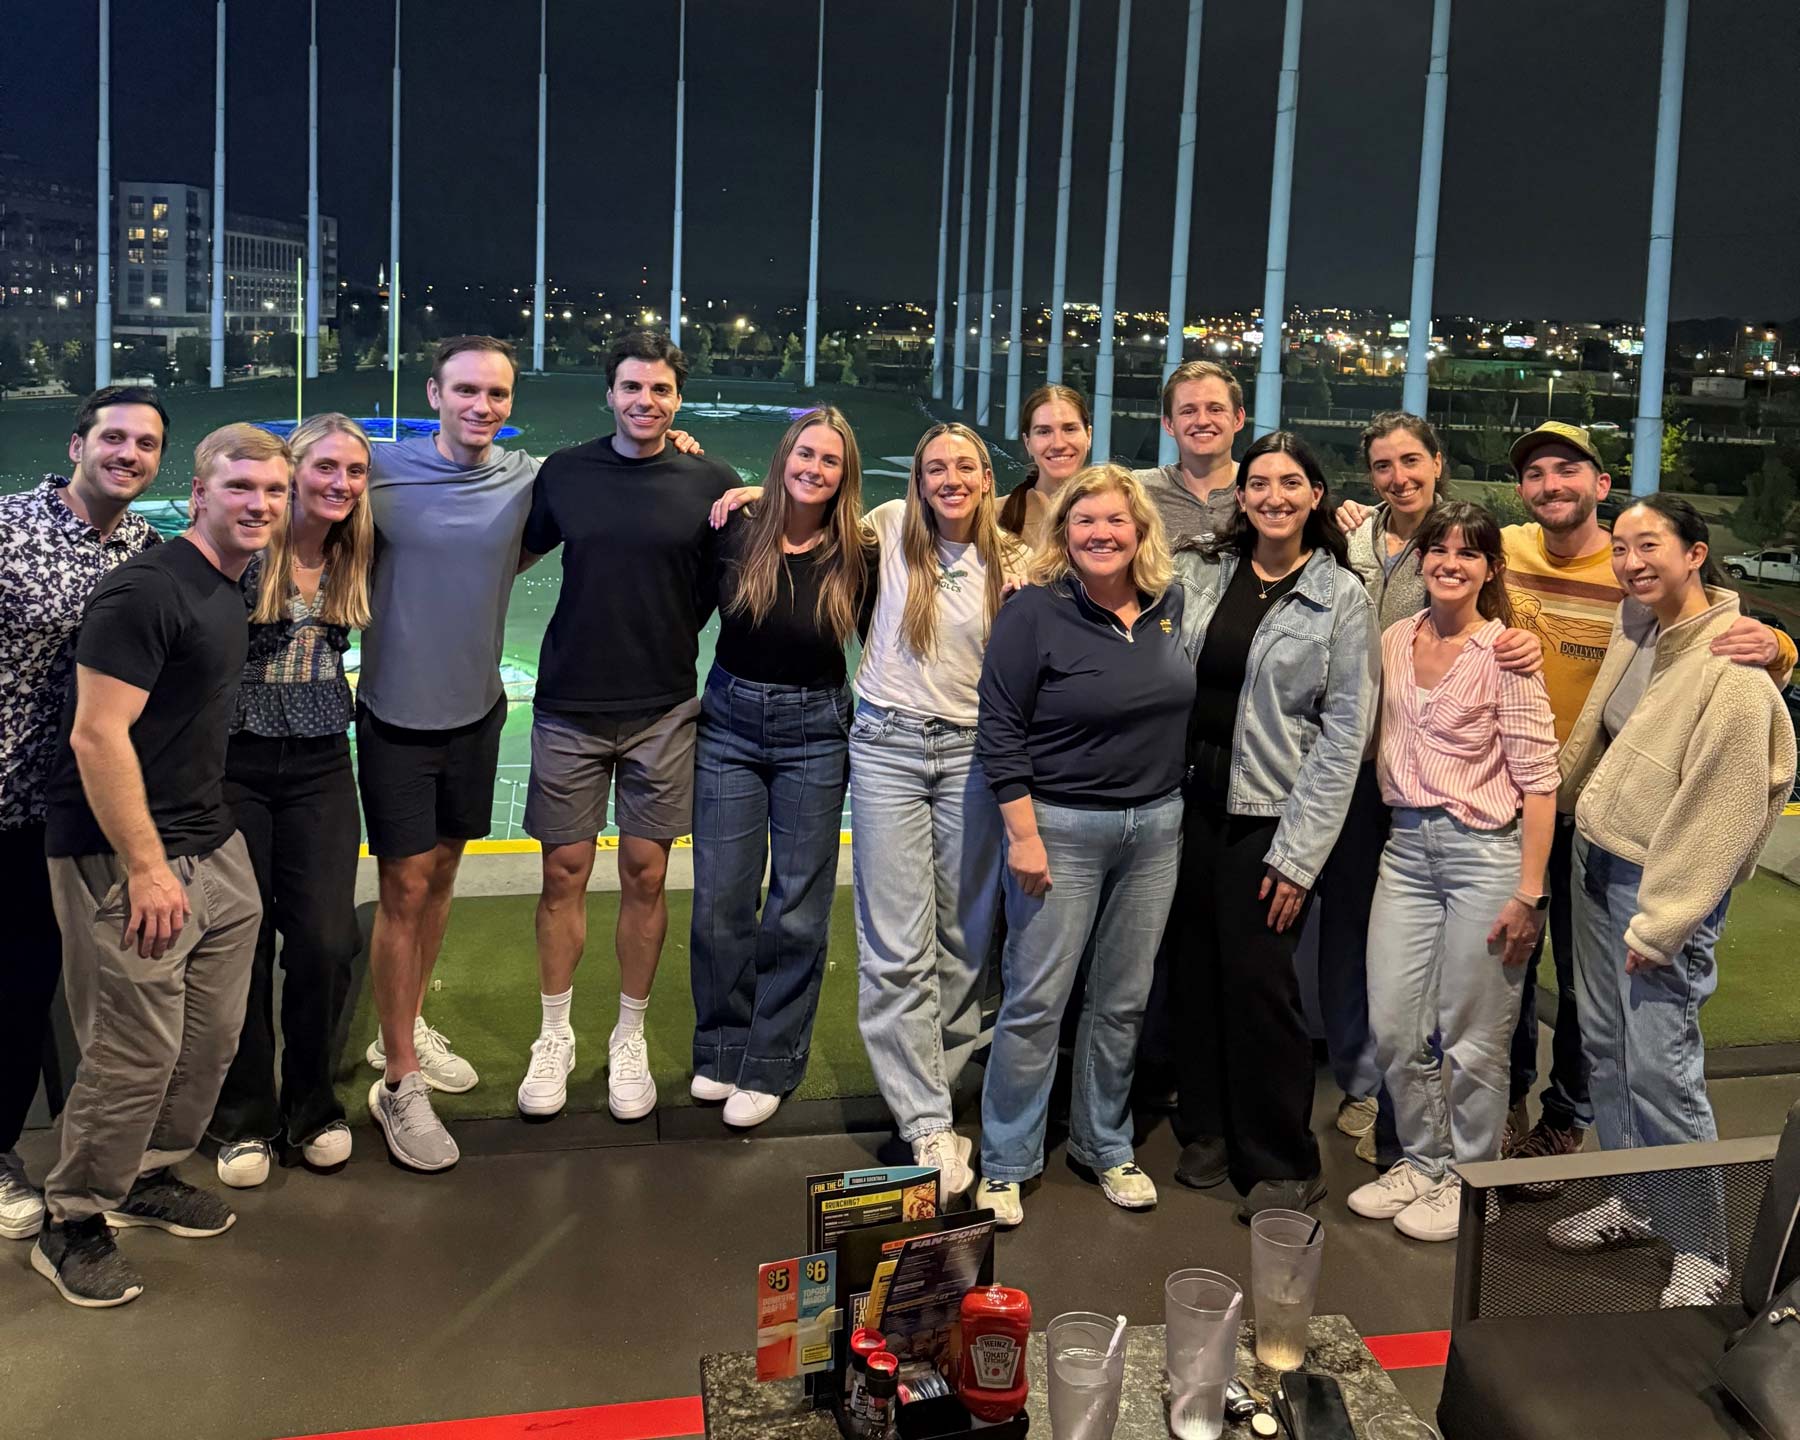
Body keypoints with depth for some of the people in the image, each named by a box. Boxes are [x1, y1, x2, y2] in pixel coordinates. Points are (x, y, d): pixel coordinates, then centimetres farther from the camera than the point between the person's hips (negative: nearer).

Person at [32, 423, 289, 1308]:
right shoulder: (146, 591, -16)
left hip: (214, 851, 9)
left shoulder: (229, 592, 13)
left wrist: (209, 838, 17)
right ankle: (71, 1226, 14)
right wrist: (146, 867, -20)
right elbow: (96, 736, -20)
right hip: (124, 859, -9)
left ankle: (150, 1176, 34)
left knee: (212, 1036, 13)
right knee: (139, 1051, -5)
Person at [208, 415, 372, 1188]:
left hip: (320, 768, 3)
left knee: (325, 941, -4)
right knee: (242, 942, 3)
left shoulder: (356, 559, 4)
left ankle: (312, 1107, 17)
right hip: (234, 765, -3)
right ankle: (243, 1119, 21)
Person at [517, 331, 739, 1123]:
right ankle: (555, 1037, 21)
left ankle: (630, 1040, 22)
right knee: (564, 874, 6)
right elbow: (508, 556, 13)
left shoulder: (712, 484, -3)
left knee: (645, 877, 6)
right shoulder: (565, 473, 1)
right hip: (570, 707, 1)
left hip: (663, 711, -1)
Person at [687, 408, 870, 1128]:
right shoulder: (737, 534, -5)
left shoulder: (855, 557, -5)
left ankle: (769, 1064, 17)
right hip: (729, 723, 1)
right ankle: (721, 1048, 23)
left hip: (813, 735, 0)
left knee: (798, 909, 4)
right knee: (720, 901, 5)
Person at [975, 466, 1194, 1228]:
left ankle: (1106, 1148, 29)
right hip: (1060, 827, -5)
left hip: (1156, 825, 5)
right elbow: (999, 732, -12)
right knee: (1036, 1001, 0)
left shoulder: (1169, 604, 3)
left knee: (1123, 1000, 14)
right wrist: (1023, 834, -15)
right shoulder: (1033, 612, -12)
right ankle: (1004, 1165, 13)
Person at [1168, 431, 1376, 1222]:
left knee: (1258, 984, -2)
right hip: (1194, 803, 4)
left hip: (1269, 818, -4)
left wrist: (1300, 852, -11)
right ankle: (1206, 1129, 29)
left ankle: (1281, 1165, 14)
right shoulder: (1202, 574, 6)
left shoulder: (1341, 596, -4)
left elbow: (1344, 732, -7)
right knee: (1194, 973, 10)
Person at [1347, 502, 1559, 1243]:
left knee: (1472, 1036, 4)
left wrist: (1529, 891, -14)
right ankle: (1423, 1162, 29)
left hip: (1484, 849, -5)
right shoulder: (1396, 640, 7)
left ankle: (1470, 1180, 23)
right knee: (1392, 1024, 9)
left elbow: (1538, 780, -11)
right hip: (1407, 846, 6)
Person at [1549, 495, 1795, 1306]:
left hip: (1667, 882, -8)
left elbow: (1724, 808, -20)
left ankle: (1701, 1252, 7)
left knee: (1660, 1066, -7)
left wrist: (1661, 924, -18)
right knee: (1605, 1045, 14)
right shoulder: (1635, 626, 5)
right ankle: (1632, 1202, 30)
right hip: (1597, 861, 8)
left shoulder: (1734, 667, -19)